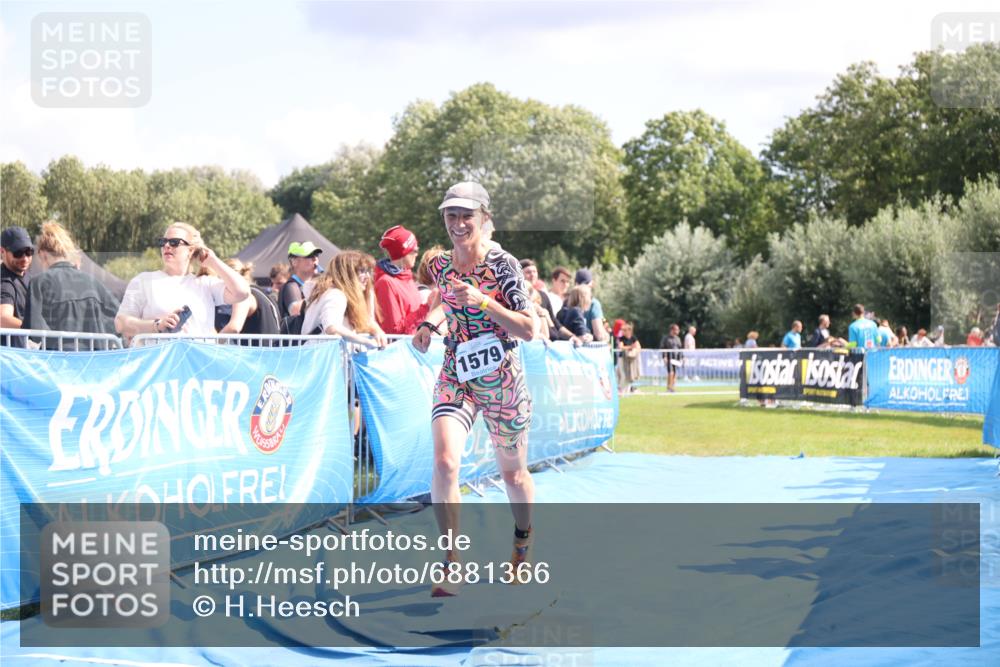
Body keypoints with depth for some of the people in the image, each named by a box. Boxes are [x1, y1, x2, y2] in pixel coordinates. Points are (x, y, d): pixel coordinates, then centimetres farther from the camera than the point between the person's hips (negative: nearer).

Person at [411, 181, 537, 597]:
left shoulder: (503, 265, -12)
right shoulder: (440, 266, 1)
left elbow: (530, 331, -15)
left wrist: (483, 301, -24)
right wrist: (430, 323, 3)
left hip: (501, 381, -2)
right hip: (456, 377, 2)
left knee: (512, 472, 14)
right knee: (444, 462, -21)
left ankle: (523, 537, 46)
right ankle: (452, 566, -14)